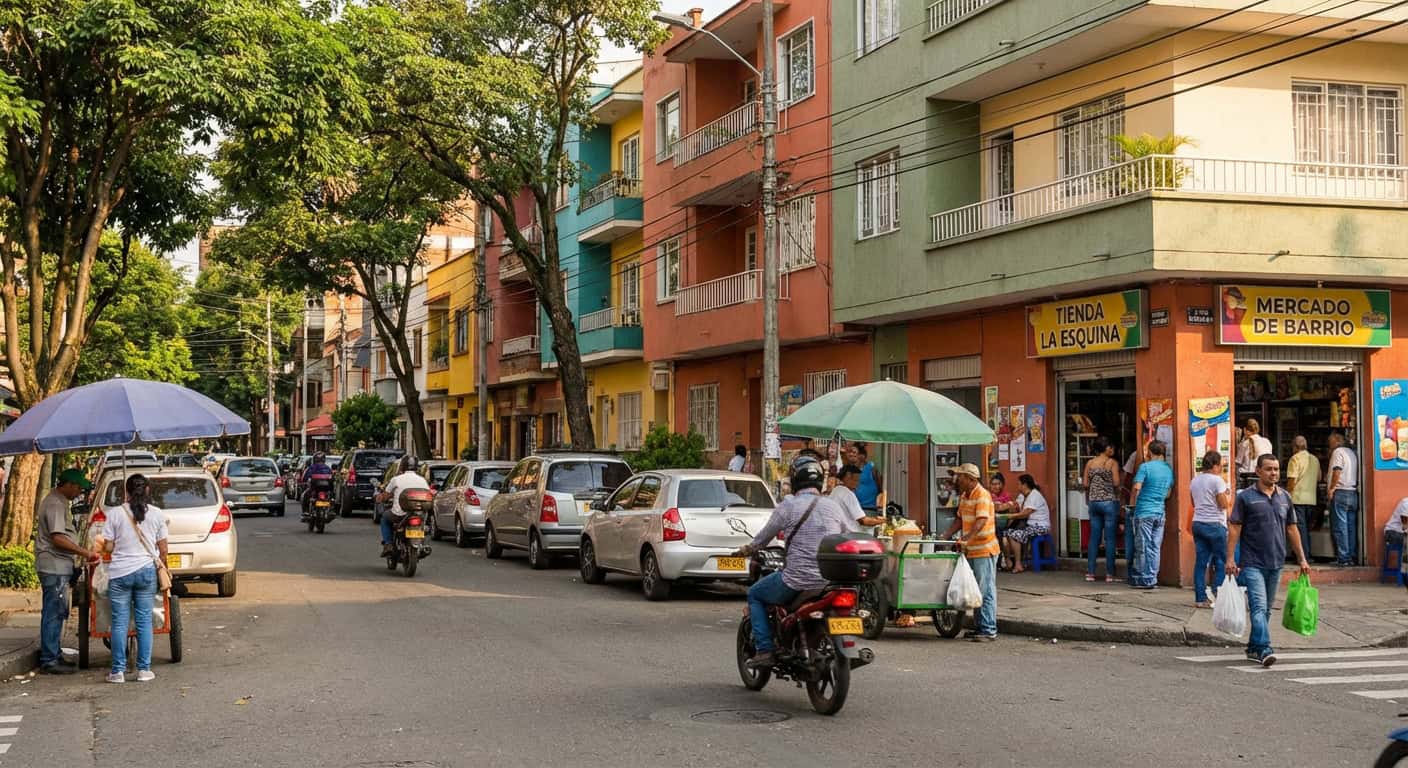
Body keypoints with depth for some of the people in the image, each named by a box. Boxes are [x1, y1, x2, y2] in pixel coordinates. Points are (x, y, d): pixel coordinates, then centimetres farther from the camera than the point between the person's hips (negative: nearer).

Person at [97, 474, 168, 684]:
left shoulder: (116, 514, -2)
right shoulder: (157, 514, 1)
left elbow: (108, 547, -1)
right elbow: (163, 550, 4)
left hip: (119, 572, -1)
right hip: (146, 571, 1)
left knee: (119, 622, 4)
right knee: (144, 621, 6)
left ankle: (118, 671, 6)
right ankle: (144, 670, 7)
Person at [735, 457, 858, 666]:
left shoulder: (788, 506, -4)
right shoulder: (833, 506, 8)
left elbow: (764, 537, 6)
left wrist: (746, 550, 25)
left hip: (797, 581, -4)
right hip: (831, 582, 5)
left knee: (755, 595, 19)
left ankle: (764, 649, 6)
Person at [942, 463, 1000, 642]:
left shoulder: (982, 495, -15)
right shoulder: (964, 496, 14)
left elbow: (981, 521, -26)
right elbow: (960, 520, 20)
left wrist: (966, 539, -37)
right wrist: (945, 537, 10)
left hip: (984, 550, -9)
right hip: (971, 551, 9)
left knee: (986, 590, -7)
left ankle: (989, 630, -5)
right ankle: (980, 627, 21)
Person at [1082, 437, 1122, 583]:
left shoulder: (1090, 463, 5)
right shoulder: (1112, 463, -7)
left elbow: (1085, 483, 4)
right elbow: (1116, 483, -14)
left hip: (1093, 502, 4)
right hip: (1109, 502, -4)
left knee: (1094, 538, 9)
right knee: (1110, 538, 0)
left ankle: (1090, 572, 7)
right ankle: (1109, 574, -1)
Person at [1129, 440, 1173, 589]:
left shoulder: (1145, 467, -9)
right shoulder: (1169, 469, 9)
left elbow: (1137, 487, -16)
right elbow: (1168, 493, 15)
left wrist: (1133, 502, 1)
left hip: (1144, 512, -5)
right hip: (1160, 512, 5)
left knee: (1145, 547, -1)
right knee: (1155, 548, 9)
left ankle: (1146, 580, 0)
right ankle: (1153, 579, 11)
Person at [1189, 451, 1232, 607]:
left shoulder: (1195, 481, 10)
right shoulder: (1217, 480, -11)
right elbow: (1224, 504, -12)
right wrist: (1228, 494, 6)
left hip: (1198, 523, 6)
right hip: (1215, 524, -6)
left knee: (1201, 561, 7)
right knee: (1221, 562, 2)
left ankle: (1200, 598, 6)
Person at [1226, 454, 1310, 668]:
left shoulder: (1284, 497, 11)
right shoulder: (1246, 497, -3)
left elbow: (1292, 529, 16)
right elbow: (1235, 529, -5)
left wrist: (1302, 559, 14)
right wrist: (1230, 558, -12)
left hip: (1276, 563, 5)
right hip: (1253, 563, -5)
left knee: (1266, 609, 12)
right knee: (1259, 607, -14)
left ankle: (1253, 648, 22)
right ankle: (1264, 650, -21)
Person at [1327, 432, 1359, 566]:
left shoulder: (1338, 452, -6)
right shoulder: (1352, 452, 18)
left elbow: (1337, 471, -17)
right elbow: (1356, 473, 17)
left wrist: (1331, 488, -12)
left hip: (1340, 493, -8)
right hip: (1354, 493, 8)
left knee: (1340, 527, -7)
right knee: (1352, 527, 9)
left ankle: (1343, 558, -10)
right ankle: (1353, 557, 10)